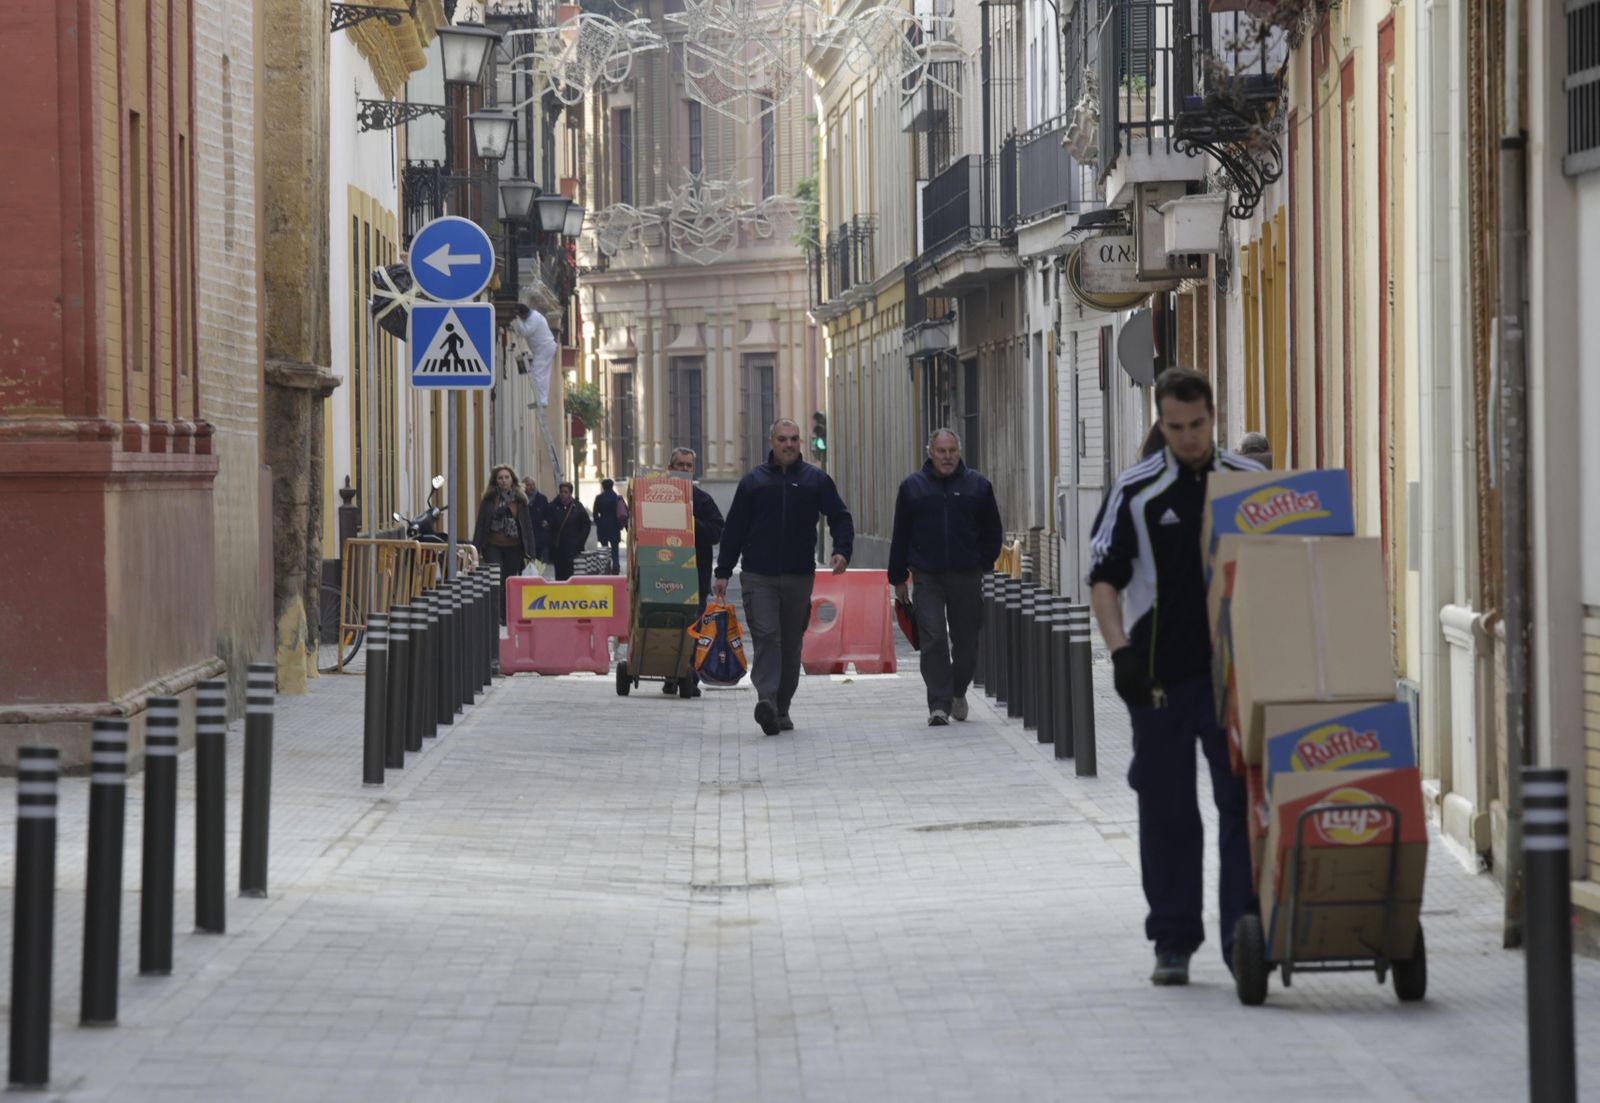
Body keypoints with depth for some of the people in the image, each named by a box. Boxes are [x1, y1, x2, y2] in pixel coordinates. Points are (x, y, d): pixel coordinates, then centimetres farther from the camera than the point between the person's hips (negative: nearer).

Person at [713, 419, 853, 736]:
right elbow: (734, 529, 9)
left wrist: (842, 550, -11)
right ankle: (766, 699, -28)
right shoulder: (754, 481, 7)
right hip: (758, 576, -2)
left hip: (799, 576, 2)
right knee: (766, 637, -16)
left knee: (791, 643, 7)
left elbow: (840, 518, 8)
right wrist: (723, 572, 6)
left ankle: (781, 708, 16)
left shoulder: (816, 480, 7)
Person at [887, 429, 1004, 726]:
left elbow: (993, 533, 13)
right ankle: (939, 705, -11)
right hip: (927, 577, -1)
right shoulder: (913, 486, 5)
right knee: (933, 641, -10)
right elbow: (900, 535, 8)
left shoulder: (977, 486, 5)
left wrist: (983, 565, 8)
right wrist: (898, 578, 6)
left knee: (966, 641, 8)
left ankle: (958, 691, 32)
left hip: (967, 577, 1)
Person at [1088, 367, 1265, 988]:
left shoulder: (1251, 484, 5)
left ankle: (1243, 936, -3)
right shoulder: (1135, 491, 1)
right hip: (1160, 676, 0)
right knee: (1167, 813, 6)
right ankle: (1172, 942, 14)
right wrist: (1120, 650, -13)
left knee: (1241, 802, -5)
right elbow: (1104, 577, 1)